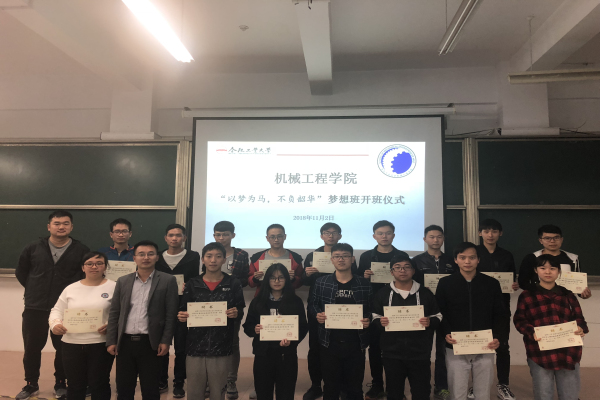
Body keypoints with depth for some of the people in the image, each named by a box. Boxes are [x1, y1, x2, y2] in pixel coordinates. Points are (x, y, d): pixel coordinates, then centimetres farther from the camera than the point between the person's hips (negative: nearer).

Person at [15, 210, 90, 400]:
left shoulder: (81, 250, -4)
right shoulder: (34, 248, 2)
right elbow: (21, 272, 14)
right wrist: (34, 290, 9)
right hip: (35, 308, 2)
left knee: (64, 349, 9)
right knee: (32, 348, 12)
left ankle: (61, 384, 26)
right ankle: (31, 384, 30)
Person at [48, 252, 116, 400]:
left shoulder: (113, 287, -2)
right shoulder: (70, 289, 10)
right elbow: (57, 310, 12)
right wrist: (55, 324, -8)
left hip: (101, 344, -3)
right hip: (72, 344, 4)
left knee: (99, 385, 5)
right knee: (75, 385, 15)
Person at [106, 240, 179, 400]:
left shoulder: (168, 281, -3)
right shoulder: (123, 281, 7)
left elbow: (171, 314, -5)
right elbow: (114, 313, 8)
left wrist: (166, 341, -10)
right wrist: (111, 341, 2)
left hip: (150, 343, -3)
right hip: (125, 342, 3)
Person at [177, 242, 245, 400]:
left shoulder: (233, 284, 1)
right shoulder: (192, 284, 4)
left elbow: (241, 311, 3)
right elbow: (183, 311, 8)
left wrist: (236, 313, -18)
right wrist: (181, 316, -14)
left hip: (222, 348, -1)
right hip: (195, 347, 1)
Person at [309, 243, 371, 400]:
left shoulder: (364, 284, 0)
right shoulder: (321, 282, -1)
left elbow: (372, 309, 7)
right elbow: (312, 303, 9)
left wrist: (368, 320, -13)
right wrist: (318, 314, -11)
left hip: (356, 343, 0)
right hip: (330, 342, 0)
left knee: (355, 386, 15)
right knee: (330, 385, 14)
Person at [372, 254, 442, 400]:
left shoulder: (425, 293, 4)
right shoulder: (382, 294, 4)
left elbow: (438, 316, 9)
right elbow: (374, 317, 8)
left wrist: (430, 322, -12)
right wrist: (380, 322, -13)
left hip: (420, 354, 0)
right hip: (392, 354, 1)